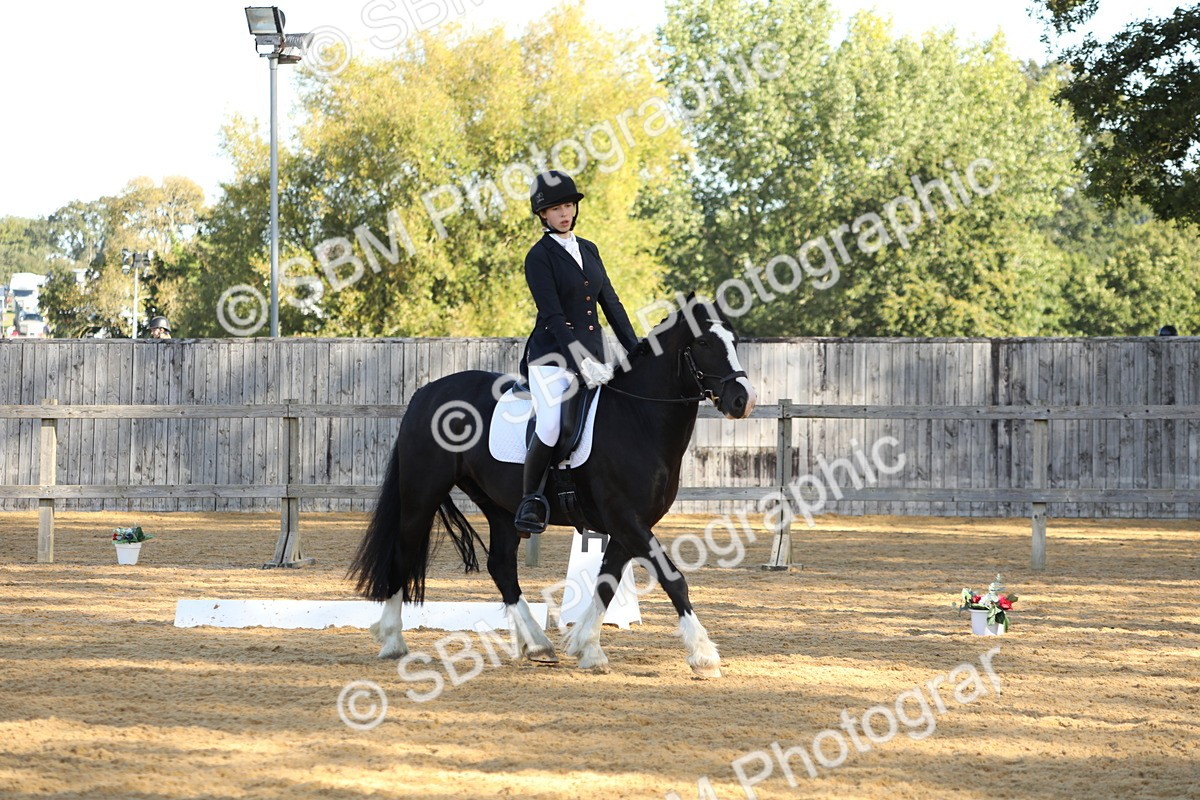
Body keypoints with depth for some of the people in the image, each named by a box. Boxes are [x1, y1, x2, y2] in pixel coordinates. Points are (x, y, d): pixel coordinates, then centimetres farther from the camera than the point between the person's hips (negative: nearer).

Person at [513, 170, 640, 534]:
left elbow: (611, 304, 17)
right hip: (552, 356, -7)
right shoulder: (539, 256, -5)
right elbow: (553, 316, -13)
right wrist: (582, 363, -22)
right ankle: (530, 499, -9)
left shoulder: (589, 250, 15)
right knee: (551, 425, -26)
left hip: (592, 353, 7)